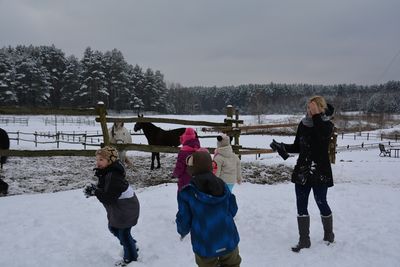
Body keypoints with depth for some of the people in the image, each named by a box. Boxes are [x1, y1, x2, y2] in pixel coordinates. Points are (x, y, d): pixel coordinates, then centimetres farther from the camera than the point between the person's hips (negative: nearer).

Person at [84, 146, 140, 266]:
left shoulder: (114, 176, -32)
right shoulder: (106, 172, 0)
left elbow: (108, 198, -31)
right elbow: (104, 189, 7)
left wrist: (95, 191, -28)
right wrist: (94, 188, -11)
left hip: (126, 210, -10)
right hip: (118, 209, 10)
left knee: (124, 233, 8)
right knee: (113, 228, 26)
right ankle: (132, 245, 47)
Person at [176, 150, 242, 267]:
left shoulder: (187, 192, -17)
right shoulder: (222, 185, -6)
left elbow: (184, 219, -10)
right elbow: (233, 209, 4)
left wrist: (182, 231, 13)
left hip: (205, 246, -2)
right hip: (229, 241, 3)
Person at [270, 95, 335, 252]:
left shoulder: (327, 125, -6)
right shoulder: (303, 124, 5)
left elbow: (322, 135, -31)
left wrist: (317, 115, -25)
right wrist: (282, 147, -6)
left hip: (320, 172, -4)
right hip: (302, 171, 4)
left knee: (321, 203, 8)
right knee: (301, 206, 5)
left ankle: (329, 234, 34)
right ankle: (304, 240, 17)